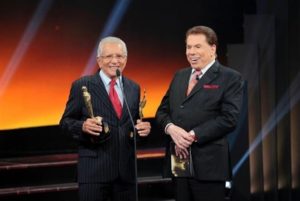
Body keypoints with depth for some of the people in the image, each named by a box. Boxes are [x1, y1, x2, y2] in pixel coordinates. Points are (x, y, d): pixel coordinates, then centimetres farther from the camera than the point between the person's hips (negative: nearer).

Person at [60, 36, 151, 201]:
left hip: (126, 169, 4)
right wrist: (83, 126, -20)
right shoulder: (82, 86, -2)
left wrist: (143, 128, -4)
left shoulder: (134, 88, 12)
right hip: (94, 168, -4)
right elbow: (65, 122, 0)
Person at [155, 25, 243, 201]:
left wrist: (193, 136, -18)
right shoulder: (180, 76, 18)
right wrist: (170, 128, -7)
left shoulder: (230, 78, -4)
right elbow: (162, 110, 16)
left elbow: (229, 118, -14)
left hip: (208, 163, -6)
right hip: (179, 160, 6)